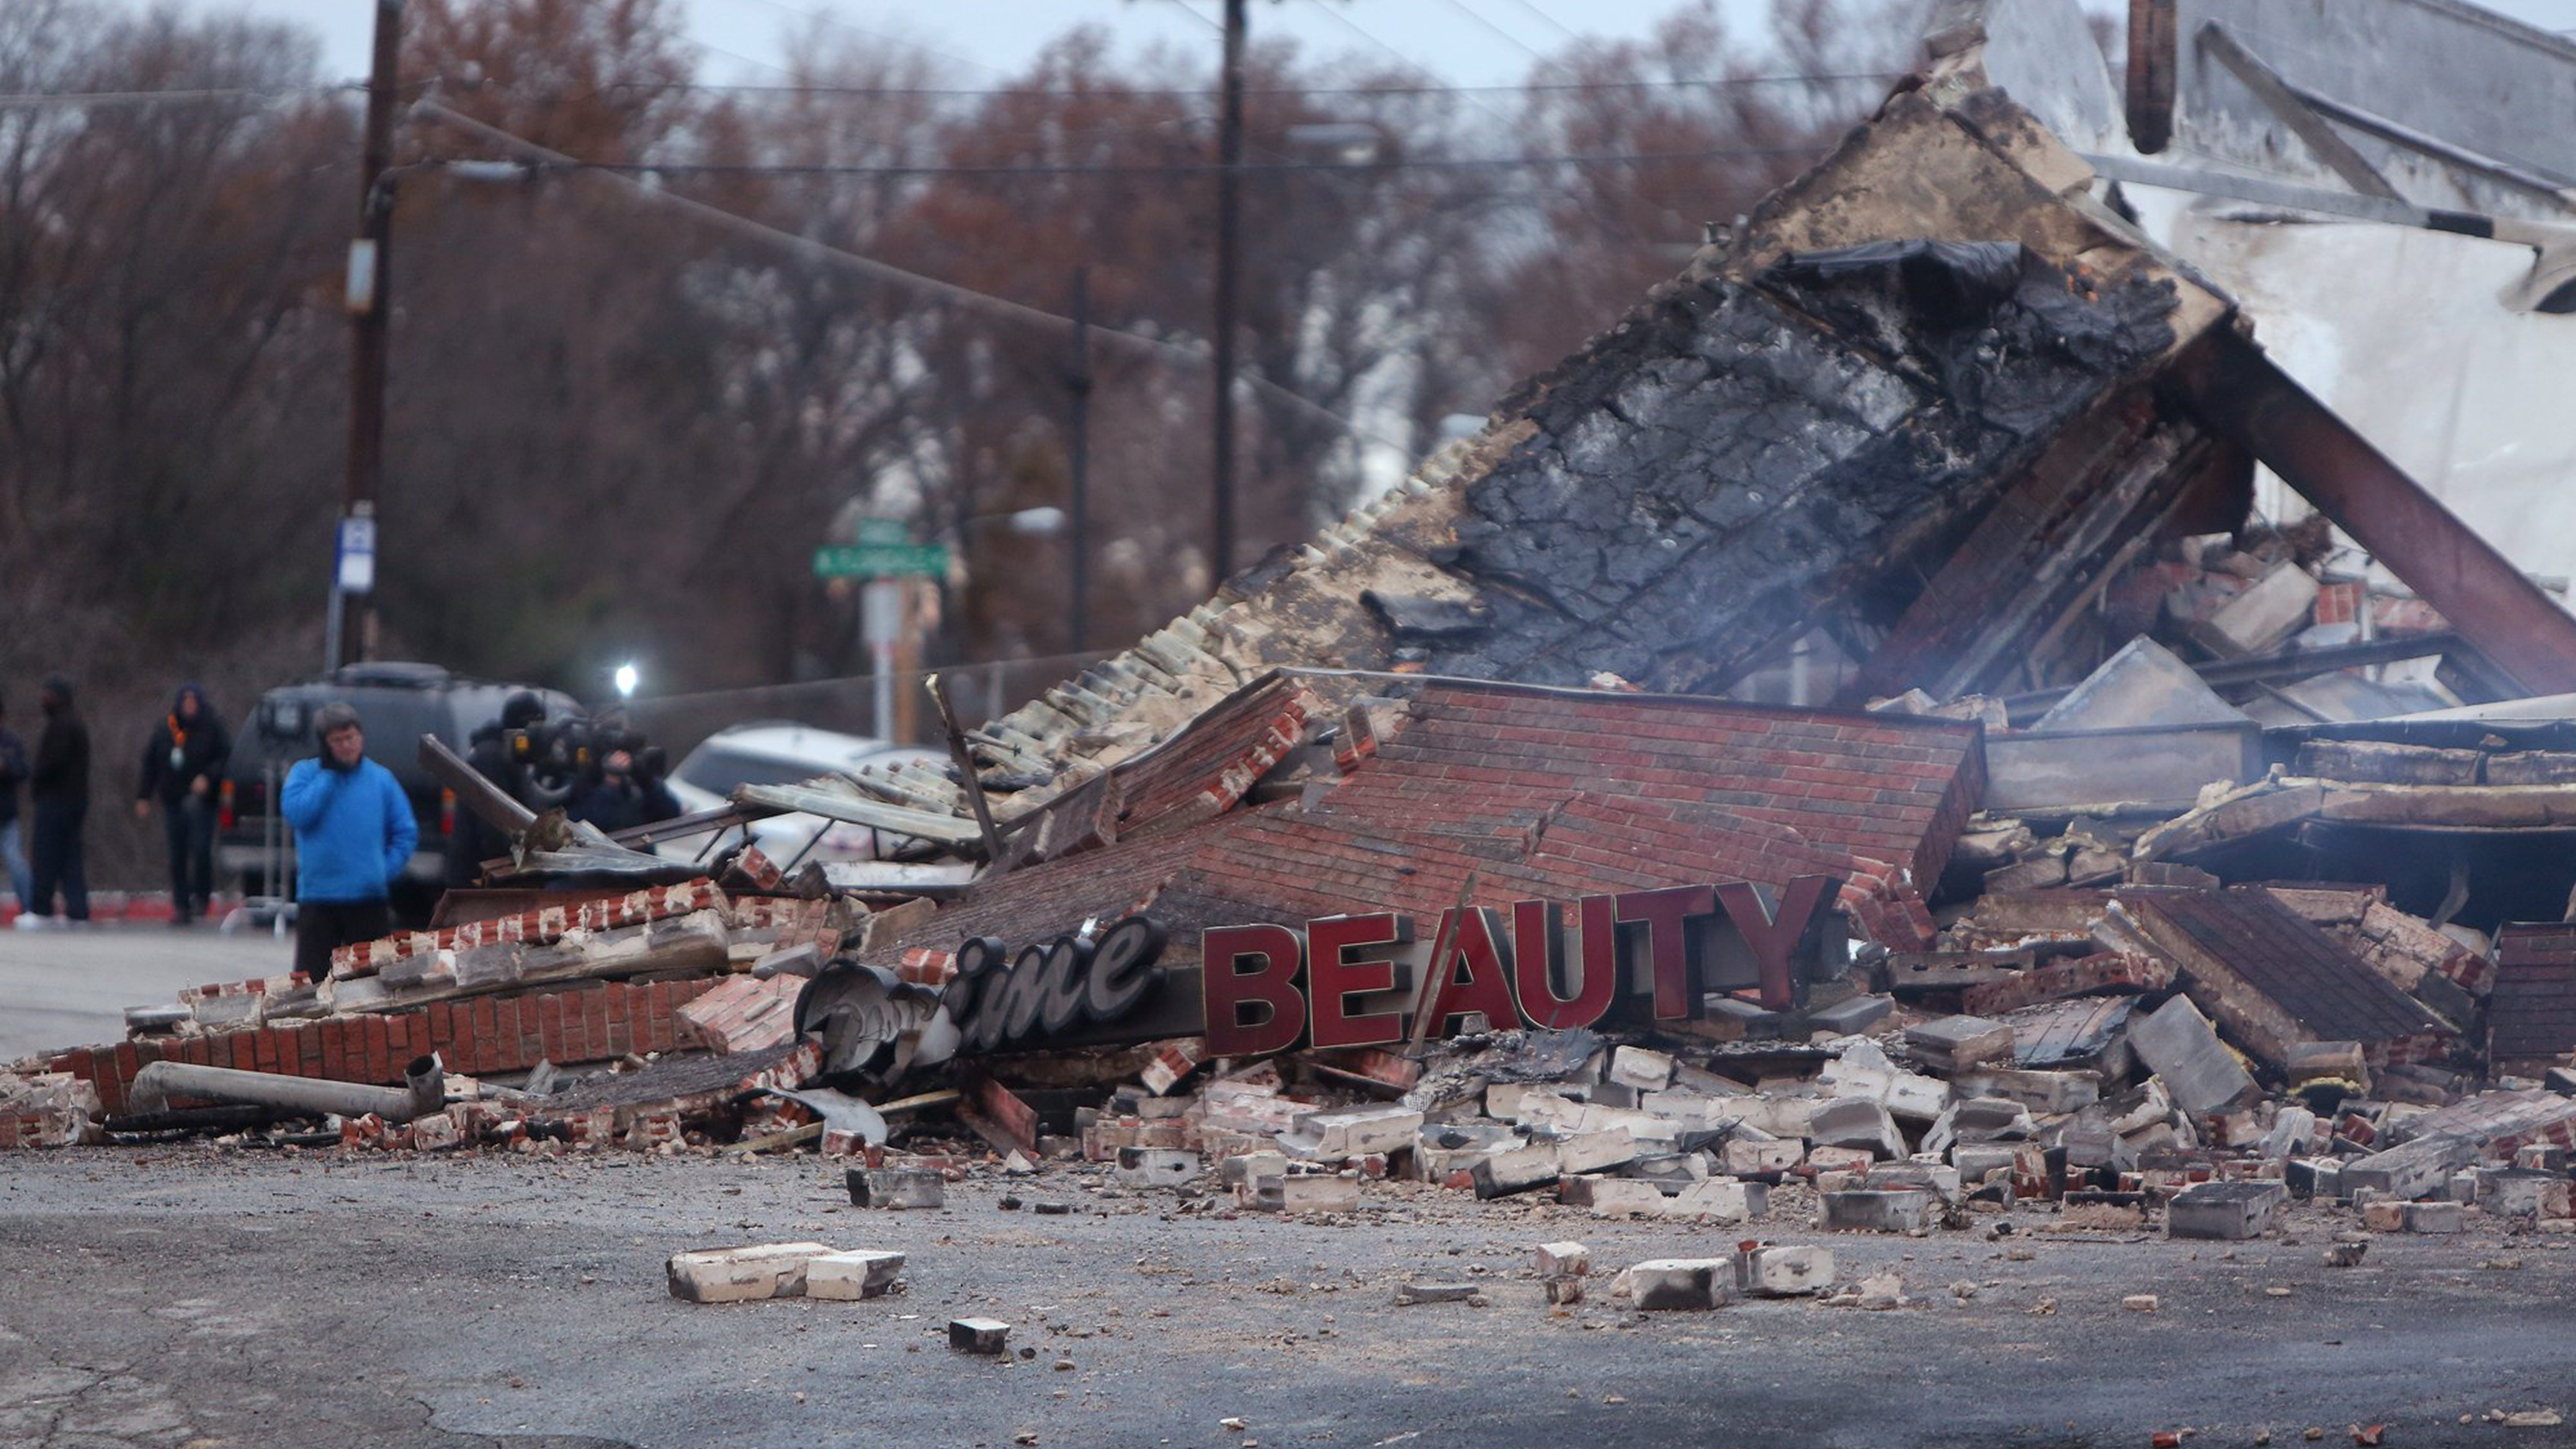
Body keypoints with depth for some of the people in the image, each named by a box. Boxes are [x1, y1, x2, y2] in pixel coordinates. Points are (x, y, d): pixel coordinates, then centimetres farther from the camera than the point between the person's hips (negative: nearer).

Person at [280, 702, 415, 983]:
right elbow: (296, 813, -14)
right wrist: (328, 773, -10)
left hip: (370, 898, 1)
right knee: (311, 977, -3)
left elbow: (407, 832, 9)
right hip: (317, 898, -1)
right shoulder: (305, 773, 4)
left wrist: (388, 870, -4)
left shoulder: (381, 778, 7)